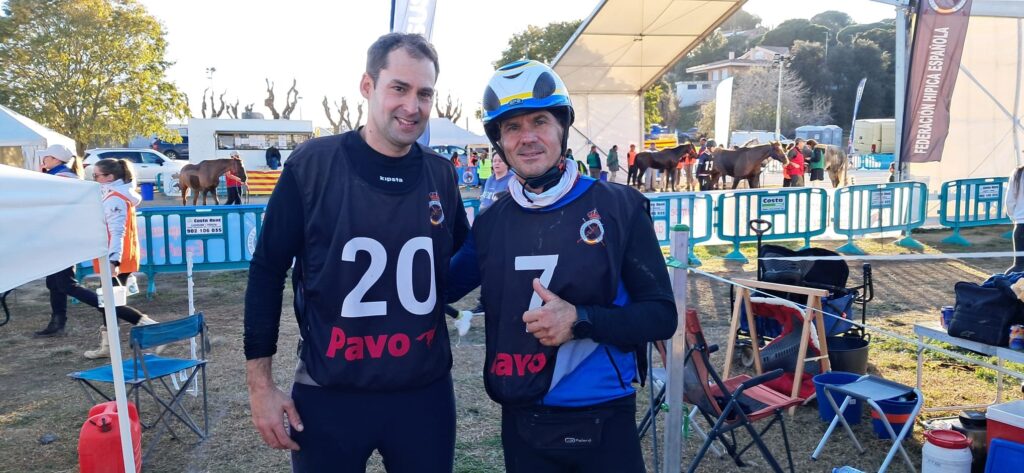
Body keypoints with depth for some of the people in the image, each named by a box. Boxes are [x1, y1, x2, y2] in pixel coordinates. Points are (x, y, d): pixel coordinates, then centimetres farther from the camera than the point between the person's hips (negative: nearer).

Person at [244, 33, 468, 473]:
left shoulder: (441, 175, 1)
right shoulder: (312, 164, -9)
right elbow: (267, 271, -4)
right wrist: (260, 384, -4)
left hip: (425, 393, 3)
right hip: (329, 396, -2)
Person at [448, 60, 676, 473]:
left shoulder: (619, 206, -7)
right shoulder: (489, 223, 1)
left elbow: (661, 315, -6)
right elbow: (441, 288, 13)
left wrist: (582, 320, -20)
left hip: (601, 422, -2)